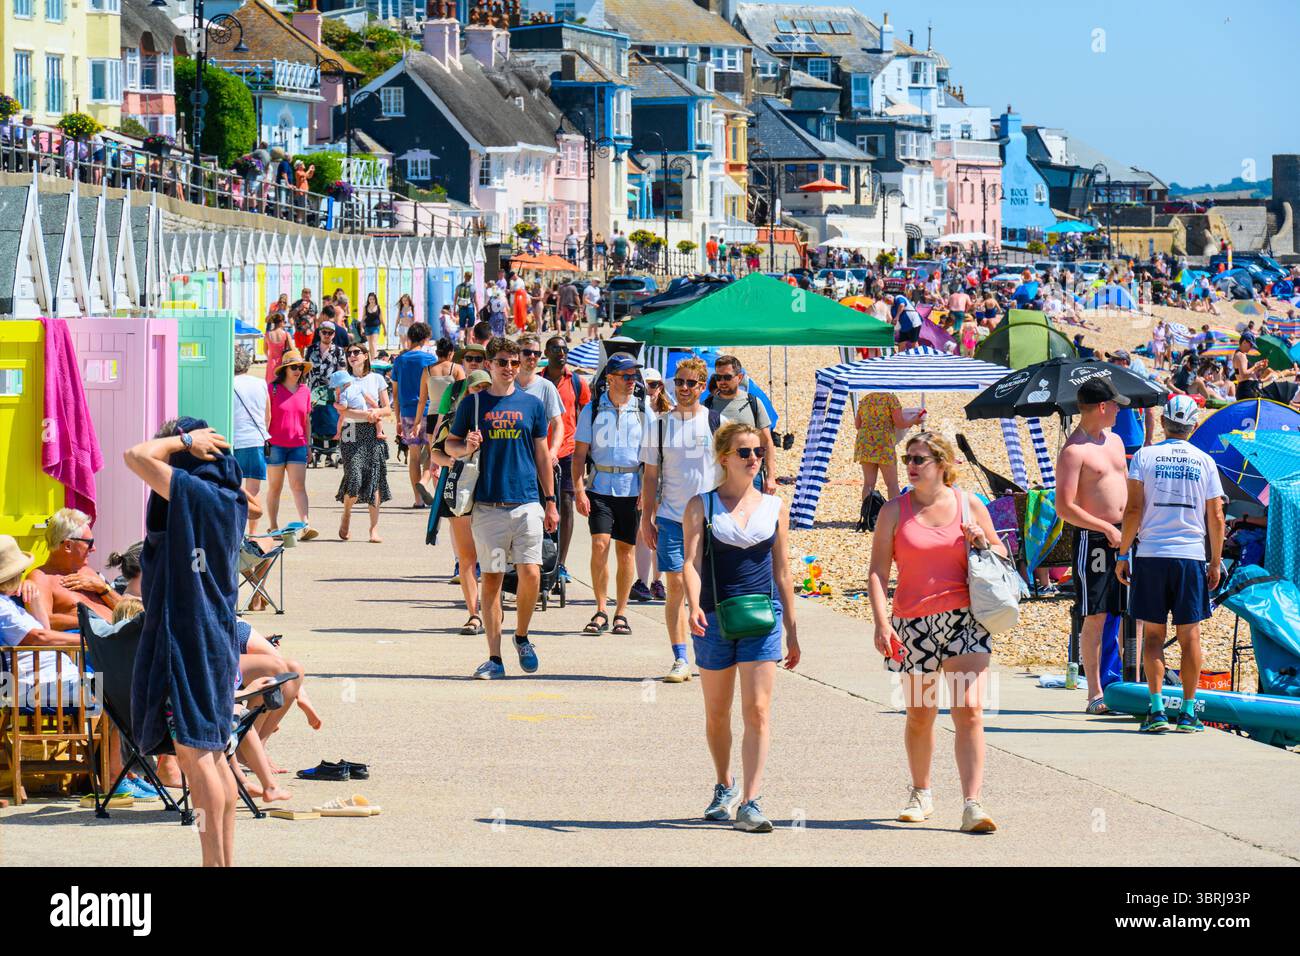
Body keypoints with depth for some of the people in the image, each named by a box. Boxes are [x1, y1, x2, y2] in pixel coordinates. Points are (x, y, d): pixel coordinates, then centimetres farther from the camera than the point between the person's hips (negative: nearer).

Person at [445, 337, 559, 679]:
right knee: (491, 580, 1)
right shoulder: (472, 404, 6)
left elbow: (542, 456, 13)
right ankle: (494, 658, 7)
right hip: (487, 506, 0)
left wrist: (550, 502, 10)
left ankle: (522, 637, 15)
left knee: (530, 575, -10)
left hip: (526, 504, 0)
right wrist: (465, 447, -12)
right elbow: (450, 444, 12)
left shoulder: (531, 404, 9)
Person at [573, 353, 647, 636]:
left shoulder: (642, 410, 6)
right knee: (600, 544, -12)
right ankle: (600, 612, -3)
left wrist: (647, 490, -1)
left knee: (626, 549, 4)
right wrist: (578, 489, -5)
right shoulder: (593, 410, 4)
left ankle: (621, 613, 13)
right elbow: (579, 454, 4)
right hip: (600, 488, -1)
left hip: (632, 490, 1)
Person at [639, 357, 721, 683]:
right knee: (676, 586, -4)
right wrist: (646, 519, 5)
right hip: (671, 518, 1)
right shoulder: (659, 425, 6)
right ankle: (680, 659, -2)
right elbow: (651, 476, 10)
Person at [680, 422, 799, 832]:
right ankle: (725, 787, 34)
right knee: (717, 712, 12)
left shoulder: (775, 507, 8)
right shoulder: (701, 507, 1)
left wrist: (791, 632, 13)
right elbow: (691, 561, -9)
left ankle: (750, 802, -12)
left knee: (758, 710, -10)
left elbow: (781, 572, 12)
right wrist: (694, 607, -27)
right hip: (714, 618, 0)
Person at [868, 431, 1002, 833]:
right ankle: (921, 794, 32)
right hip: (913, 623, 1)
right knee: (920, 714, 11)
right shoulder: (894, 511, 3)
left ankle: (972, 804, -15)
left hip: (964, 619, -1)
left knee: (969, 710, -13)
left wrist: (983, 543, -6)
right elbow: (878, 572, 0)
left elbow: (1001, 556, 16)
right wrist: (881, 623, -11)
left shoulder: (969, 504, 5)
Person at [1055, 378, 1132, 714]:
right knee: (1095, 617, -4)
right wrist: (1106, 528, -17)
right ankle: (1095, 694, -1)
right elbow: (1065, 508, -16)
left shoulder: (1115, 440, 15)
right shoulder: (1073, 451, -11)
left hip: (1123, 536, 7)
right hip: (1093, 537, -7)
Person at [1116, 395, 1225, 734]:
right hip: (1191, 555, 1)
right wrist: (1215, 563, 12)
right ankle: (1188, 712, 4)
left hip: (1150, 554, -1)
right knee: (1189, 635, 6)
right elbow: (1216, 518, 4)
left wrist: (1123, 554, 1)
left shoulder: (1144, 457, -1)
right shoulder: (1205, 462, 4)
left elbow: (1133, 509, -6)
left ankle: (1156, 709, -3)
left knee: (1153, 633, 5)